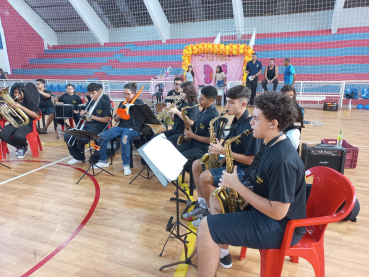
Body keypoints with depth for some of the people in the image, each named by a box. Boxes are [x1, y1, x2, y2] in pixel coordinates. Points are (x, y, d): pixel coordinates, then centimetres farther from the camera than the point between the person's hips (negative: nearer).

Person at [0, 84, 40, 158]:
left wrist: (21, 107, -17)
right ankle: (20, 147, -4)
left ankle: (24, 146, 1)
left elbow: (36, 116, -12)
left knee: (18, 136, -36)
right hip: (14, 124, 4)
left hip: (26, 124, -4)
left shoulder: (29, 102, 4)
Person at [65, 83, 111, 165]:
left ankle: (81, 157, 4)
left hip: (98, 127, -7)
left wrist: (93, 117, -20)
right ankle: (77, 157, 11)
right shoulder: (90, 103, 16)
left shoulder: (105, 103, -5)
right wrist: (83, 115, -3)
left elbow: (107, 120, -13)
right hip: (87, 125, 8)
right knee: (67, 135, -9)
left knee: (81, 138, -32)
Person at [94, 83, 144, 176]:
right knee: (102, 137, -16)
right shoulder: (122, 104, 20)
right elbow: (115, 119, 19)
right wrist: (118, 116, -4)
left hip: (133, 127, -5)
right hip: (121, 127, 6)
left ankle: (126, 165, -25)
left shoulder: (139, 102, 7)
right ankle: (103, 161, 3)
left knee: (124, 138, -39)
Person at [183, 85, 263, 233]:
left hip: (243, 169, -10)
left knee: (205, 177, -25)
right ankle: (202, 204, 14)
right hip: (230, 161, 10)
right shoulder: (237, 120, 5)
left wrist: (223, 151, -23)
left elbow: (251, 160, -24)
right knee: (196, 165, 8)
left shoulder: (251, 126, -24)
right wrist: (219, 147, -3)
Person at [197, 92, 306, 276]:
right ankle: (220, 250, 26)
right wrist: (241, 196, -2)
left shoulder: (282, 160, -29)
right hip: (264, 208, 10)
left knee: (206, 227, -18)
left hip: (280, 226, -10)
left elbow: (277, 212, -28)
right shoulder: (271, 145, 3)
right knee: (215, 199, 18)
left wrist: (237, 186, -24)